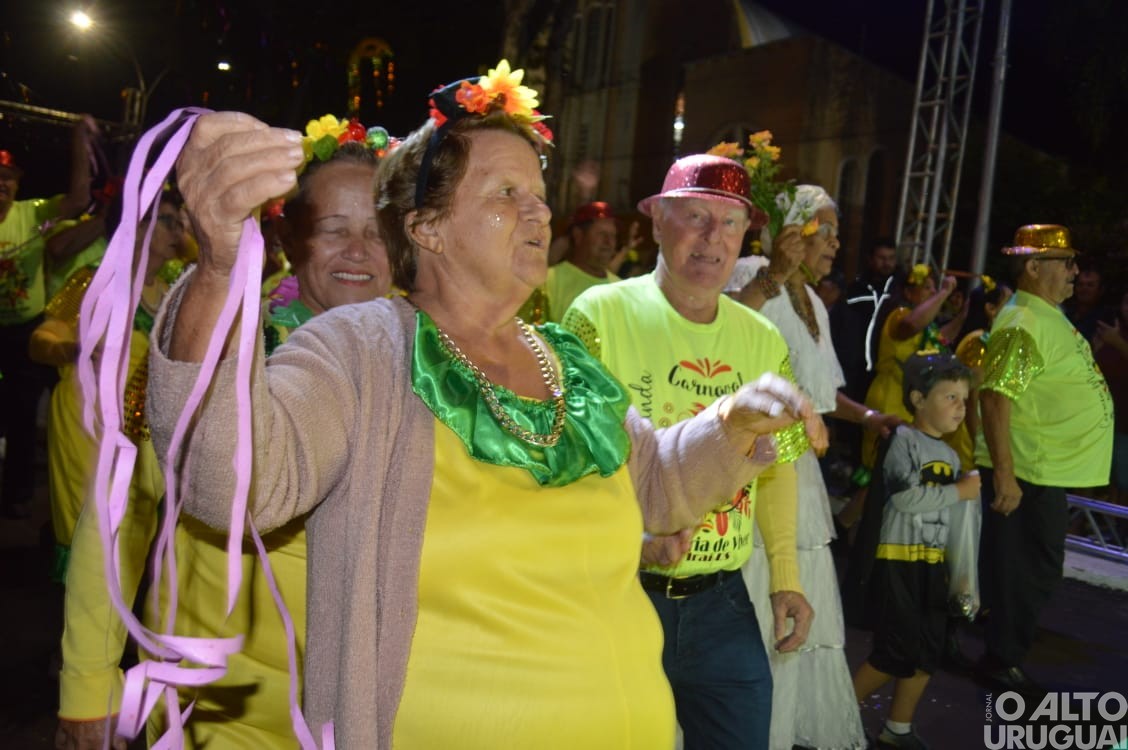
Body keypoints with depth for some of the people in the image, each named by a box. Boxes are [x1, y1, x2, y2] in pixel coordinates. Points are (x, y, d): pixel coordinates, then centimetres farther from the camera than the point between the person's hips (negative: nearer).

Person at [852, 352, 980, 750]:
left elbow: (952, 518, 19)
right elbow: (906, 497, -22)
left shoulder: (951, 455, 14)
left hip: (933, 565, 8)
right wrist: (959, 491, -12)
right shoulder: (903, 438, -10)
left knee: (928, 652, 12)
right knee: (896, 652, -7)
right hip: (899, 561, -8)